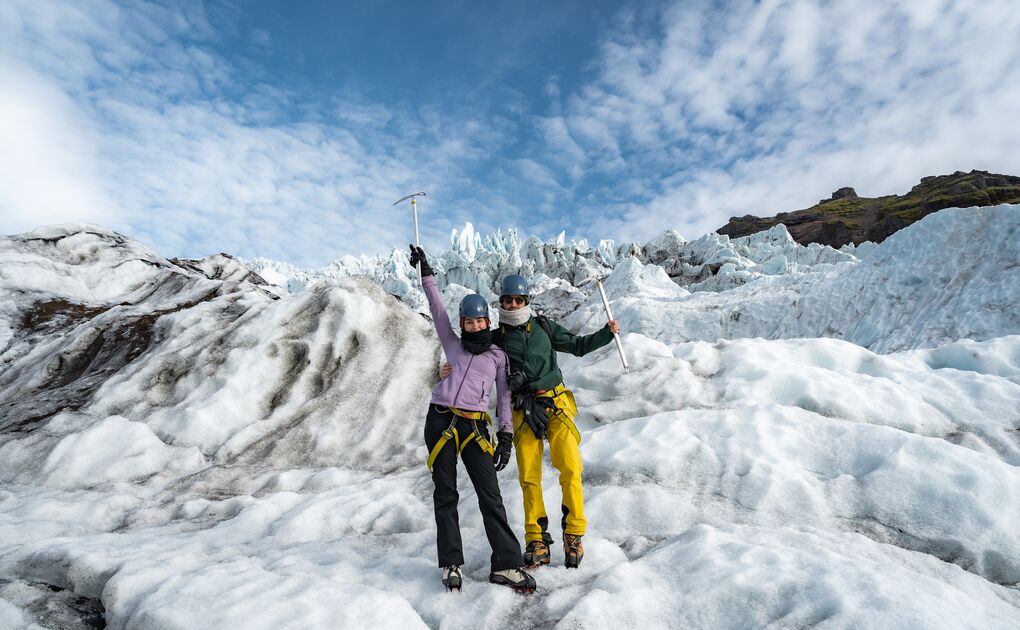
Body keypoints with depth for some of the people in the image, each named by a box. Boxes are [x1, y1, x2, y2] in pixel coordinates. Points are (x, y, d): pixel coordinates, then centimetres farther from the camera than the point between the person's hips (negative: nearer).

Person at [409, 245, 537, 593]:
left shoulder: (498, 356, 13)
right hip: (440, 422, 1)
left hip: (475, 427, -1)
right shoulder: (453, 346, 14)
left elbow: (504, 397, 11)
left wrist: (506, 437, 4)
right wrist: (426, 272, 10)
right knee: (445, 495, 5)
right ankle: (451, 564, 15)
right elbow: (437, 309, 11)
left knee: (491, 496, -5)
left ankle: (506, 565, 0)